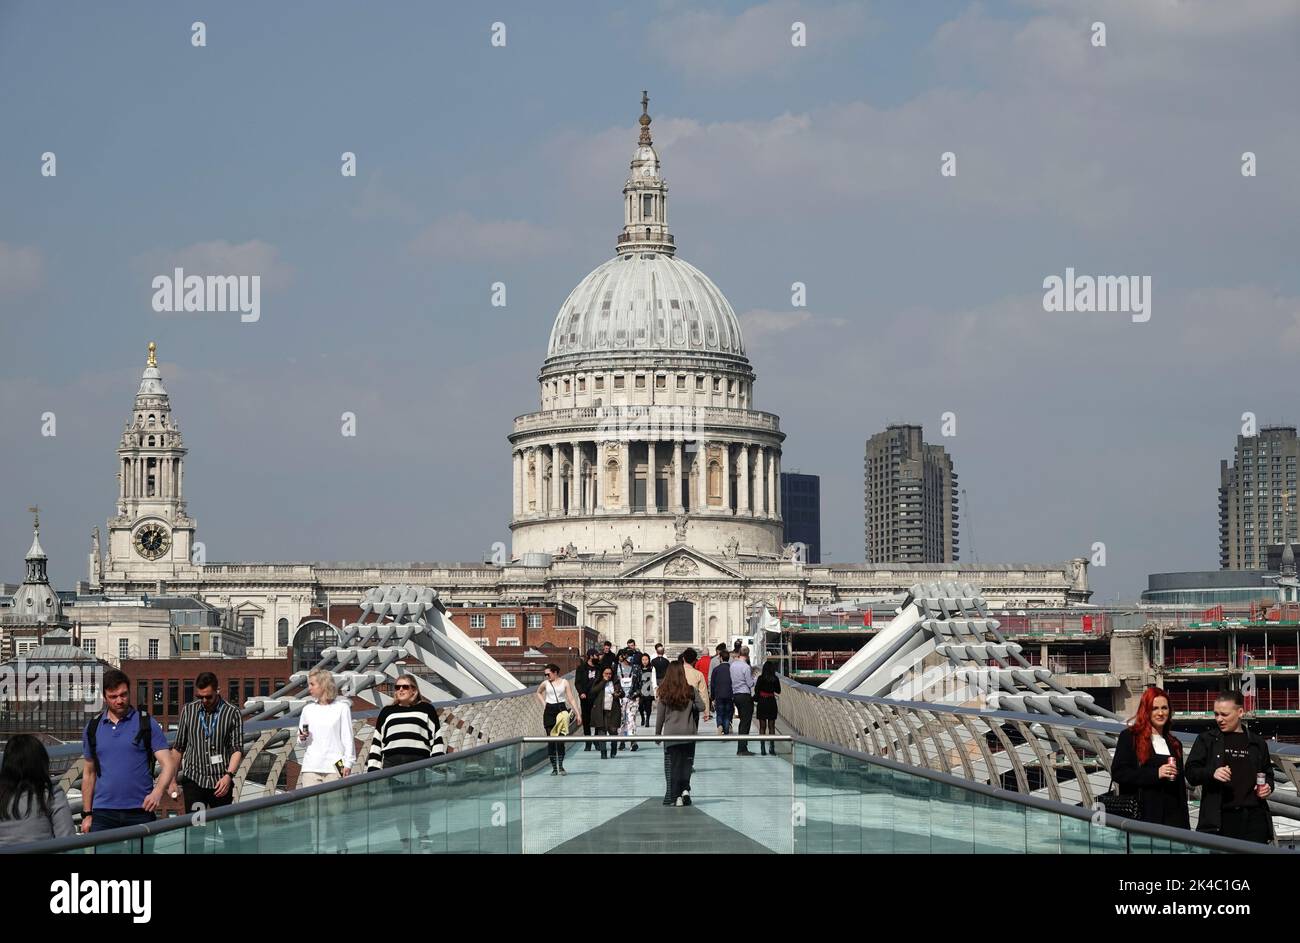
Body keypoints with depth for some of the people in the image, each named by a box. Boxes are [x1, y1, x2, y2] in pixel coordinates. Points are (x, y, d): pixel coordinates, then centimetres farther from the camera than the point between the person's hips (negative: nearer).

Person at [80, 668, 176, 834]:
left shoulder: (146, 724, 1)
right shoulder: (93, 728, 10)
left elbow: (168, 765, -5)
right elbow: (89, 773, 17)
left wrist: (157, 792, -23)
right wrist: (87, 814, 12)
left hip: (140, 812, -1)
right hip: (103, 813, 2)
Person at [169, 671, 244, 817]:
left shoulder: (232, 713, -1)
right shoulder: (188, 711, 6)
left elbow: (237, 749, -2)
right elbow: (178, 747, 12)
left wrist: (228, 775, -16)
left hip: (220, 782, -1)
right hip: (193, 779, 1)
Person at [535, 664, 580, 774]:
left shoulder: (564, 683, 1)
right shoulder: (545, 684, 7)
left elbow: (571, 699, 1)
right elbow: (539, 692, 28)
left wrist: (578, 713, -5)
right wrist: (543, 703, 13)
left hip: (561, 711, -2)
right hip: (549, 712, 2)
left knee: (560, 740, -7)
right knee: (551, 741, -1)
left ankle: (561, 767, 0)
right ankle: (554, 768, 4)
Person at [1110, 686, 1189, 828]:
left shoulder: (1174, 744, 21)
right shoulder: (1130, 737, 4)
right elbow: (1118, 772, -7)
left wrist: (1185, 824, 14)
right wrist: (1155, 773, -14)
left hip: (1172, 817, 5)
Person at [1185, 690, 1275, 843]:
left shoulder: (1258, 743, 14)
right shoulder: (1206, 739, 8)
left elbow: (1267, 773, 27)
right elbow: (1191, 773, 4)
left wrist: (1268, 787, 4)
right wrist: (1212, 773, -16)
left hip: (1254, 817, 2)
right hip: (1220, 818, -2)